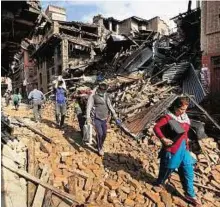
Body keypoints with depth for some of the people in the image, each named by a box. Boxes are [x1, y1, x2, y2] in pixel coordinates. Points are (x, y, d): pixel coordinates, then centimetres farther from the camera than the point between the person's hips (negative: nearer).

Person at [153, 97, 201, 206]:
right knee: (167, 169, 13)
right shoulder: (168, 117, -18)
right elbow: (156, 127, -22)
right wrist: (163, 139, -27)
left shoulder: (184, 117, 5)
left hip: (184, 148, 7)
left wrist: (186, 142, 13)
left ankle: (190, 195, 30)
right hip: (172, 149, -7)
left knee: (188, 172, 13)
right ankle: (159, 183, 42)